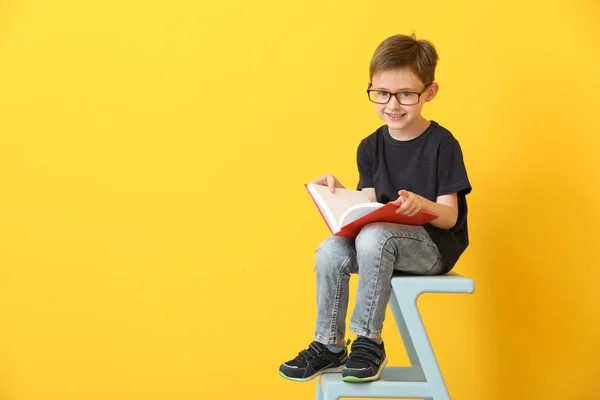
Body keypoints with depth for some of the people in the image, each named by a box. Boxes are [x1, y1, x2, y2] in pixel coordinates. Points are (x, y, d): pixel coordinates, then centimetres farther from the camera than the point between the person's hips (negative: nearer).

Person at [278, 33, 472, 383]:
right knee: (331, 251, -21)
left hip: (435, 245, -5)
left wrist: (421, 205, -35)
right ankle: (329, 347, -7)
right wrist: (340, 193, -14)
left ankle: (369, 342, -20)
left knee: (373, 237, -33)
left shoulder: (442, 144, -11)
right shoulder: (371, 147, 5)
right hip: (383, 240, 5)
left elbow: (449, 216, -14)